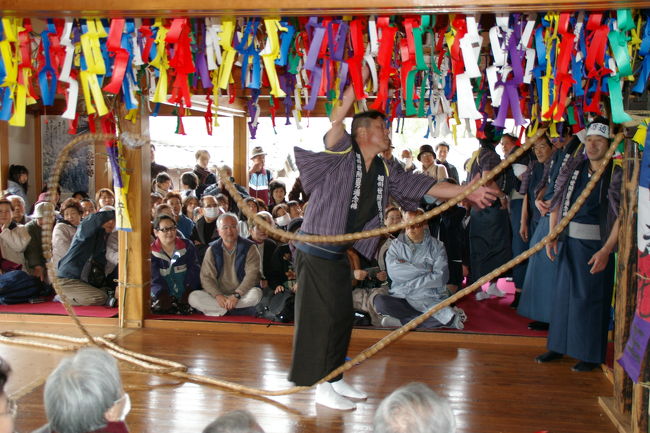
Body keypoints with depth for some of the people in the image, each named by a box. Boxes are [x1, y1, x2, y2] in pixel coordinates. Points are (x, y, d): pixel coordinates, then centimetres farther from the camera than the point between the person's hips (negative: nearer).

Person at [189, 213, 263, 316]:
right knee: (193, 297, -21)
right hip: (219, 294, 2)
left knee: (256, 293, -34)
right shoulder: (212, 250, 5)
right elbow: (206, 277, -3)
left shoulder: (248, 248, -1)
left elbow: (252, 274, -11)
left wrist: (236, 295, -24)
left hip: (242, 294, -2)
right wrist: (218, 295, -21)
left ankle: (221, 310, -20)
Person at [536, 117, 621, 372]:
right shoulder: (575, 169, 7)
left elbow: (622, 216, -15)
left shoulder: (616, 174, -9)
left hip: (597, 245, -5)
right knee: (564, 292, 12)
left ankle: (591, 355, 13)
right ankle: (559, 345, 25)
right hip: (571, 241, 6)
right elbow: (557, 202, 11)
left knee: (592, 297, 0)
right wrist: (552, 235, 3)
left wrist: (606, 250, -21)